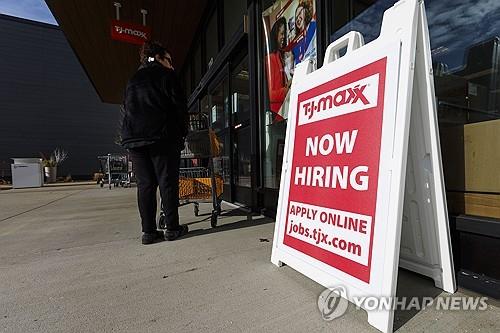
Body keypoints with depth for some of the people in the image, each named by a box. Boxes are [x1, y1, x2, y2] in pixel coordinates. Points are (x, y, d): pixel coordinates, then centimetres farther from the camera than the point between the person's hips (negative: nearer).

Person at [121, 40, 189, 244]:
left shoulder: (133, 80, 23)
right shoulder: (166, 75, 5)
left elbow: (128, 108, 19)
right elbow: (179, 106, -2)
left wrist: (130, 135, 18)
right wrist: (182, 132, 6)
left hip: (134, 138, 6)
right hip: (162, 137, -5)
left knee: (145, 185, 5)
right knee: (167, 182, -1)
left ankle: (148, 231, 8)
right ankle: (172, 228, 4)